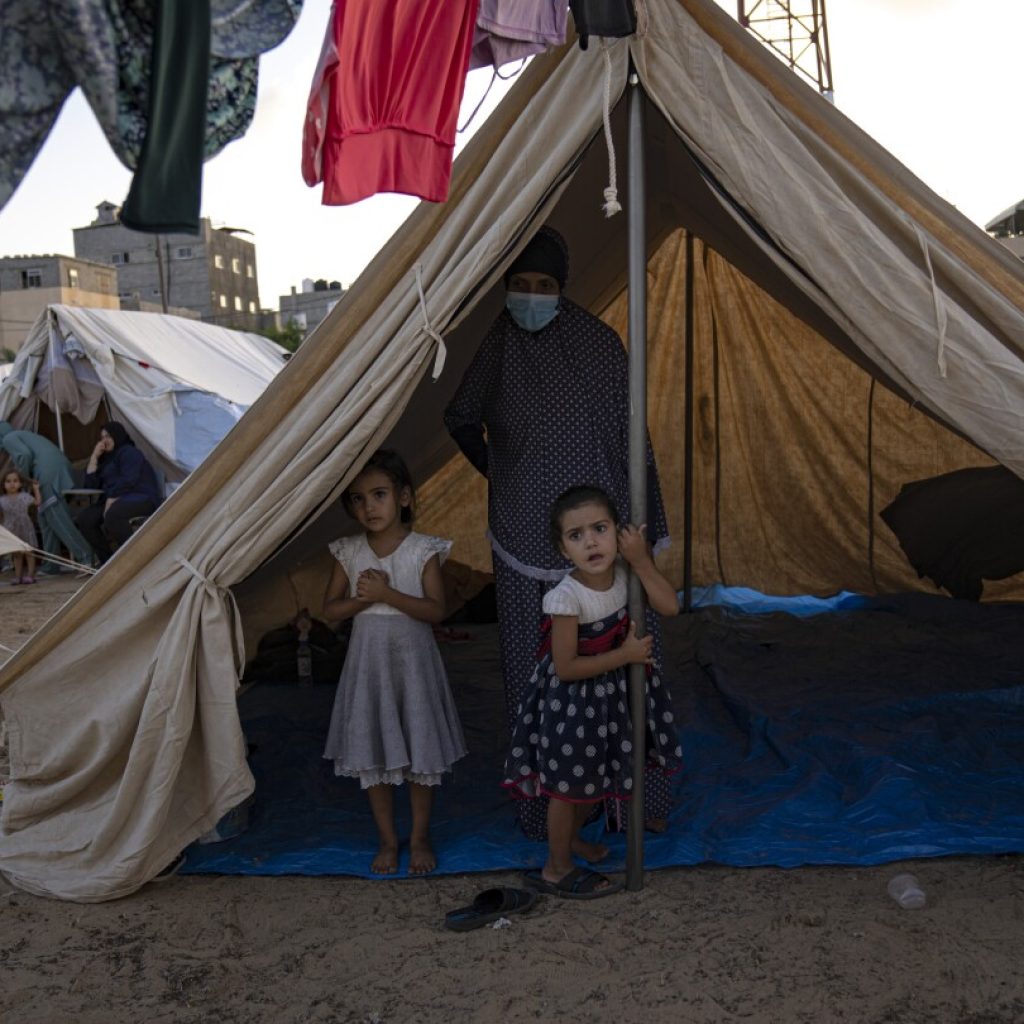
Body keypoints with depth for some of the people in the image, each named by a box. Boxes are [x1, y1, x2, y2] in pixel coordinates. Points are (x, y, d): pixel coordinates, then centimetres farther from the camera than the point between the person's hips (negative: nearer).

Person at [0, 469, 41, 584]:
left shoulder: (24, 496, -3)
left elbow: (37, 502, 9)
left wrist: (36, 489, 10)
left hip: (25, 528, -1)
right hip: (12, 531, 1)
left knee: (28, 552, 1)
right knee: (16, 554, 9)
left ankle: (30, 574, 6)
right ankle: (18, 575, 15)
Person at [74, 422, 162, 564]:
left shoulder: (129, 452, -2)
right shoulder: (107, 459, 24)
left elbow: (128, 480, -16)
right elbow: (91, 485, 15)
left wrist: (111, 499, -17)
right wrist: (94, 457, 11)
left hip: (141, 499, -9)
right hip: (116, 501, 9)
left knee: (113, 514, -39)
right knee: (83, 519, -10)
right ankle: (107, 560, -5)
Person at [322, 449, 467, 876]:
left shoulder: (424, 550, -8)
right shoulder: (349, 552, 0)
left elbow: (435, 610, -14)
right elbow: (330, 609, 3)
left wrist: (387, 593, -24)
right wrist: (362, 598, -16)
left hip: (412, 660, -2)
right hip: (368, 660, 2)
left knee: (421, 752, 7)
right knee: (372, 753, 9)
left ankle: (420, 837, 26)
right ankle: (387, 839, 26)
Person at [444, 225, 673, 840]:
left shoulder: (597, 342, -4)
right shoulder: (493, 347, 1)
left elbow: (632, 439, -3)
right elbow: (461, 419, 19)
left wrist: (648, 528, -3)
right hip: (525, 545, 2)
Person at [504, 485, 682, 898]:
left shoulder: (623, 572, -13)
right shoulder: (566, 598, -30)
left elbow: (670, 606, -12)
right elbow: (566, 668, -25)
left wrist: (641, 560, -24)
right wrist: (626, 654, -20)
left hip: (612, 691, 7)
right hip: (574, 700, -7)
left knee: (598, 776, 24)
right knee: (568, 786, 10)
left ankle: (569, 837, 50)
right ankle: (557, 870, 31)